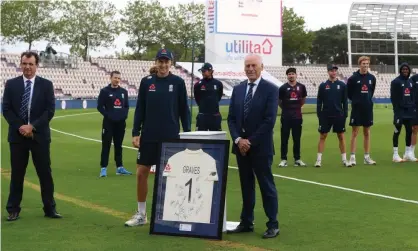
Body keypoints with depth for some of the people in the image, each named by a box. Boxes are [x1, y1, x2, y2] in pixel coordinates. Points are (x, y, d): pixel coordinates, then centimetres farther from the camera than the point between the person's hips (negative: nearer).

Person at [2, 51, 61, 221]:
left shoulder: (46, 85, 2)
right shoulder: (11, 84, 5)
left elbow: (50, 111, -4)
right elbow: (6, 109, 1)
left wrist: (32, 126, -13)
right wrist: (20, 127, -12)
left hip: (39, 136, 0)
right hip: (17, 135, 1)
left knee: (45, 173, 4)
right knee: (17, 174, 6)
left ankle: (50, 208, 12)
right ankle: (13, 210, 14)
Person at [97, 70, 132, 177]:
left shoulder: (124, 91, 11)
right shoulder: (105, 91, -2)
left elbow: (127, 106, 16)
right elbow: (100, 106, -4)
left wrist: (125, 115, 0)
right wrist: (108, 115, -13)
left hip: (121, 122, 4)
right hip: (108, 122, -4)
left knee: (118, 145, 10)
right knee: (106, 145, -4)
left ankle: (120, 167, 15)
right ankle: (103, 168, -2)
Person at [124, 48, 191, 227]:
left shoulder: (178, 82, -1)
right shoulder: (146, 82, 4)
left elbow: (184, 110, 2)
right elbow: (140, 109, 7)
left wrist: (187, 134, -1)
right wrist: (135, 133, 2)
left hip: (171, 138, -2)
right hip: (148, 137, 2)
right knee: (141, 173, 3)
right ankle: (141, 214, 15)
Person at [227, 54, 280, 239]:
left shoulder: (271, 89, -6)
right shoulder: (237, 89, 10)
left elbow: (269, 121, -13)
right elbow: (231, 118, 9)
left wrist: (250, 141, -14)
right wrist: (238, 139, -7)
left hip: (260, 146, -5)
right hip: (241, 145, 5)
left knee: (266, 186, 0)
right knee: (246, 185, 11)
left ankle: (273, 225, 6)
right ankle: (246, 222, 18)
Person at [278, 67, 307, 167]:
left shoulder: (301, 87, 3)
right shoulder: (283, 87, -4)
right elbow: (278, 101, 7)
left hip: (297, 116, 2)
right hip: (286, 117, -2)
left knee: (297, 139, 7)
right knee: (284, 139, 0)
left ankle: (297, 159, 13)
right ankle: (284, 159, 5)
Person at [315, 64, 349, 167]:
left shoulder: (342, 85, 3)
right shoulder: (323, 85, 2)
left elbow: (345, 101, 5)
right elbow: (319, 101, 3)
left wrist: (345, 114, 0)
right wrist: (319, 114, -2)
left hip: (339, 116, 0)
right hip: (325, 116, 0)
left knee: (341, 137, 4)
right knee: (322, 136, 2)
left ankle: (344, 159, 9)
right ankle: (319, 159, 6)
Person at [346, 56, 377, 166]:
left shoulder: (372, 78, 5)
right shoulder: (353, 78, -7)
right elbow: (348, 92, 2)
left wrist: (367, 100, 13)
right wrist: (356, 100, 7)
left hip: (368, 108, 4)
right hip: (357, 108, -4)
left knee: (367, 133, 8)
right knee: (355, 133, -2)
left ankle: (367, 157, 13)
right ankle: (352, 157, 0)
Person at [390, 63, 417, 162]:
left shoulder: (410, 82, 15)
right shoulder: (396, 82, -5)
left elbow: (412, 96, 17)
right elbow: (393, 97, -10)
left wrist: (413, 107, 8)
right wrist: (396, 109, -16)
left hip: (409, 110, 6)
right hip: (400, 110, -6)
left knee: (409, 130, 8)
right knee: (397, 131, -3)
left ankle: (408, 153, 16)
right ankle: (395, 154, -1)